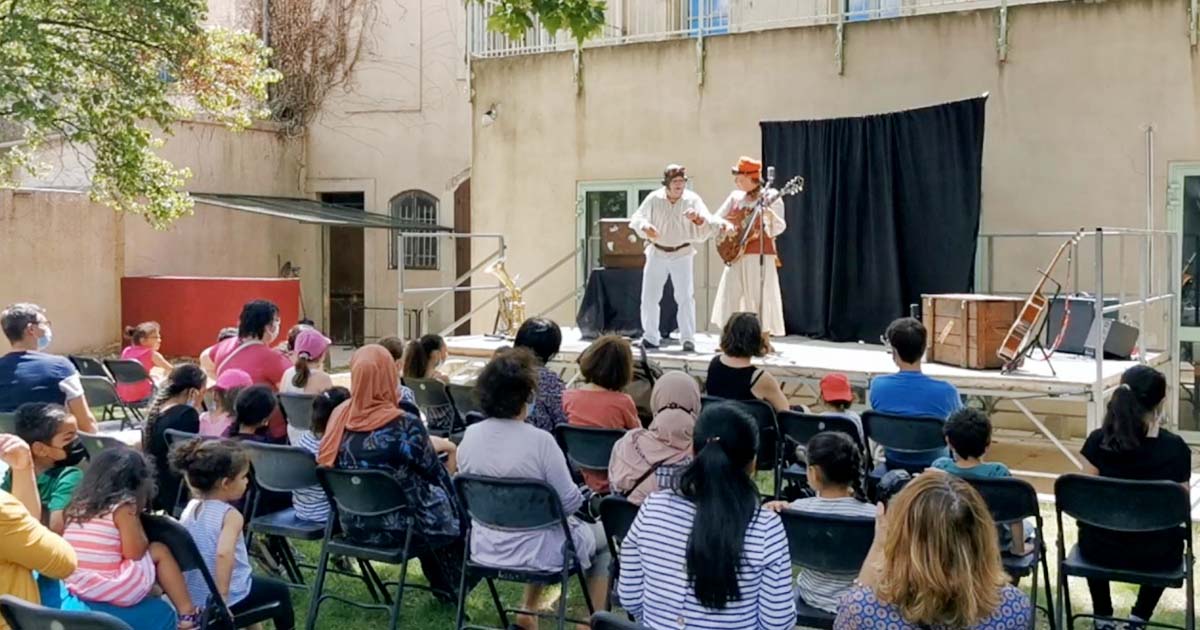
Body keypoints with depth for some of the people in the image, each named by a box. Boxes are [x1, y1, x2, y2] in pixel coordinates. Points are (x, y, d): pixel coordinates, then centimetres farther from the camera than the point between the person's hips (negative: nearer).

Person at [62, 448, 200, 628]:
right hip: (112, 589, -7)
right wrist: (136, 518, 6)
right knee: (160, 551, 11)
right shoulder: (122, 507, -8)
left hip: (75, 587, 7)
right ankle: (188, 614, 13)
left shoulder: (79, 504, 11)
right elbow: (135, 554, -7)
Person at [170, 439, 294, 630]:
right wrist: (222, 598, -33)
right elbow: (224, 554, -38)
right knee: (279, 591, 21)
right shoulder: (231, 516, -23)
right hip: (231, 597, -7)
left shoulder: (190, 508, -2)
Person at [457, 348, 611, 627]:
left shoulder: (470, 436, -8)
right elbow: (569, 503, -17)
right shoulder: (540, 441, -25)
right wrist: (582, 494, 5)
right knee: (605, 535, 21)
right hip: (534, 552, -6)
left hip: (484, 548, 6)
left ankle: (527, 612, 36)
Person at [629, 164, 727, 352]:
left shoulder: (692, 199, -4)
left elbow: (708, 226, -11)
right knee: (649, 297, 2)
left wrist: (698, 219, -34)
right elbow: (637, 218, -5)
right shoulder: (654, 198, -3)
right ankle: (651, 337, 15)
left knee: (686, 297, -10)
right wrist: (645, 227, -28)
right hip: (657, 253, 1)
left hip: (682, 254, -1)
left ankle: (688, 339, -5)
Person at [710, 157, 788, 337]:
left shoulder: (770, 197, -4)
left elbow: (778, 229, -11)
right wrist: (725, 227, -7)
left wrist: (770, 215, -31)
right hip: (735, 254, 6)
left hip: (760, 256, -5)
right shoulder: (735, 196, 13)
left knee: (760, 300, -4)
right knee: (728, 298, 3)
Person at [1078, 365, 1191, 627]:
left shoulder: (1098, 440, -12)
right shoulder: (1175, 447, -14)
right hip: (1155, 555, -1)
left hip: (1101, 549, 1)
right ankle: (1140, 617, 32)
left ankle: (1103, 618, 36)